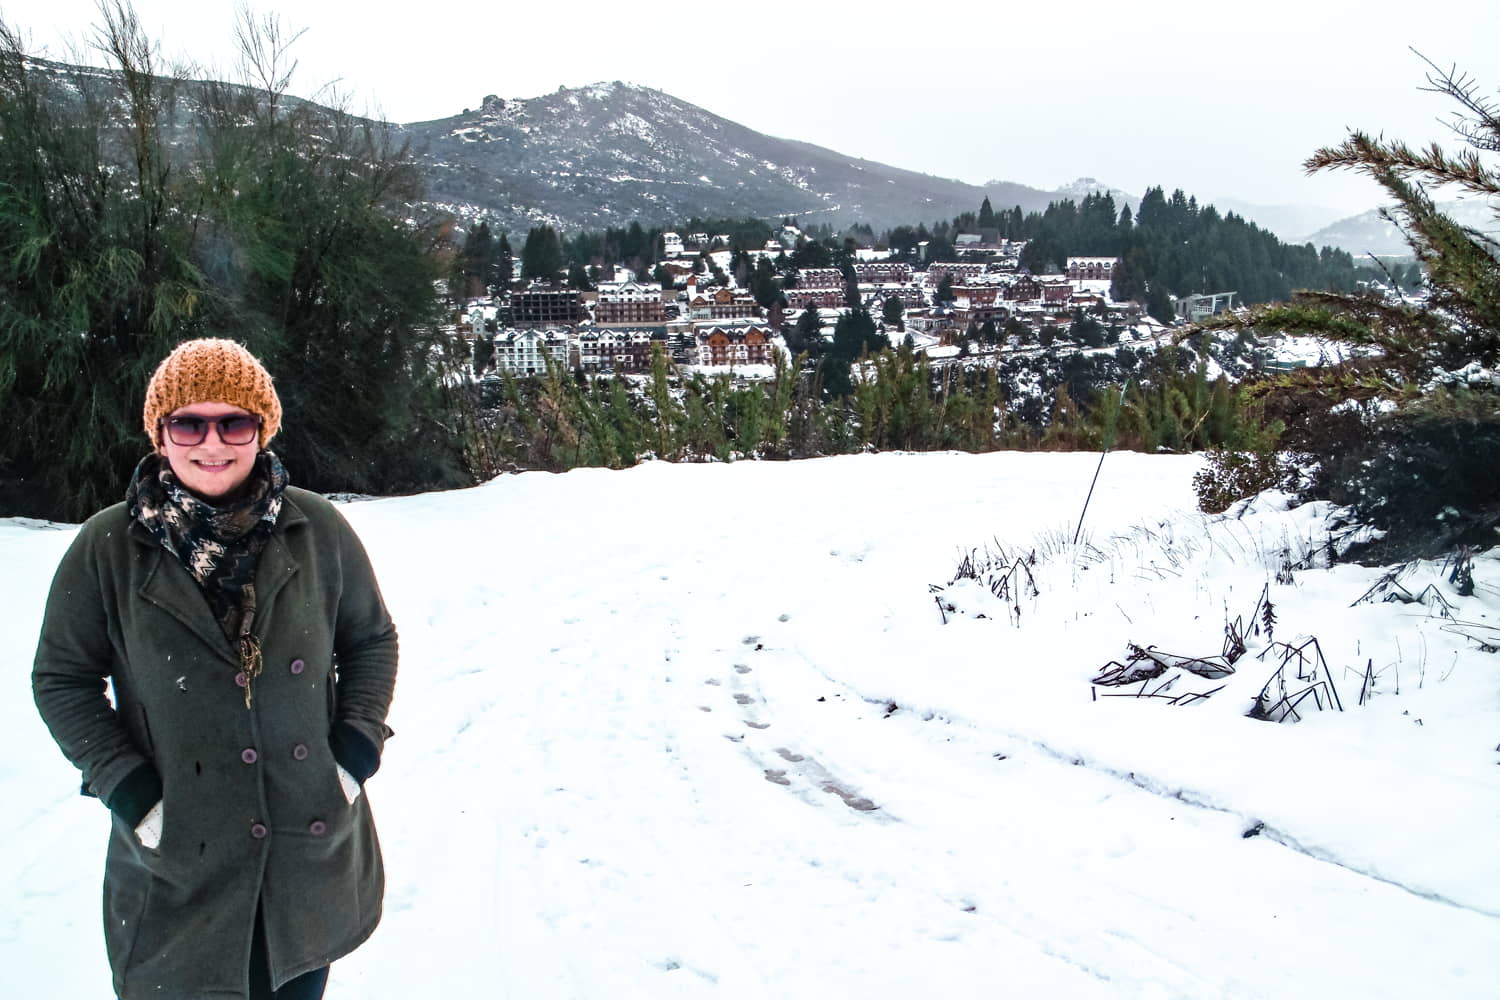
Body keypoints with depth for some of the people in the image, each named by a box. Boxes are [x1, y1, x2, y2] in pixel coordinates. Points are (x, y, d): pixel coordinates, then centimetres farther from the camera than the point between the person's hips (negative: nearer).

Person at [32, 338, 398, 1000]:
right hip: (174, 857, -1)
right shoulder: (106, 548, -7)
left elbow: (371, 639, 8)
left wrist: (358, 748, -3)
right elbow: (62, 678, 1)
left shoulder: (318, 530, -4)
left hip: (315, 846, 2)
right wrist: (126, 789, -8)